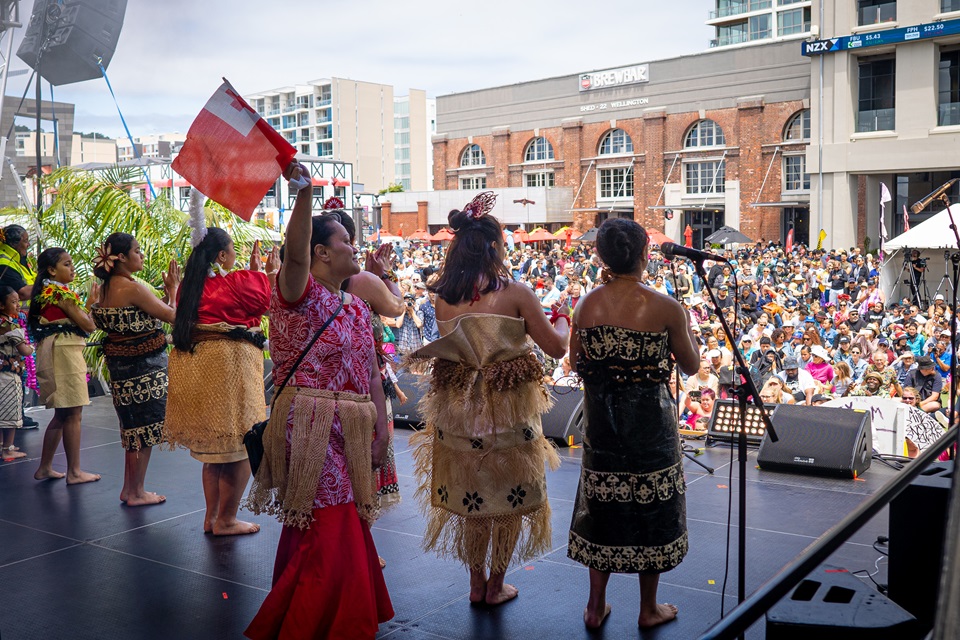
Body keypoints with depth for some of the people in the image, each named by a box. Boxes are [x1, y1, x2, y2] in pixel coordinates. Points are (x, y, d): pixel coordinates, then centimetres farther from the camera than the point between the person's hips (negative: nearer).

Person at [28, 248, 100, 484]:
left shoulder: (45, 291, 15)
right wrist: (94, 301, -2)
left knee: (62, 414, 16)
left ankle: (45, 468, 21)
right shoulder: (62, 293, -13)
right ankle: (74, 472, 0)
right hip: (65, 352, -10)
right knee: (73, 413, -4)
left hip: (51, 353, 10)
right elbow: (89, 325, -13)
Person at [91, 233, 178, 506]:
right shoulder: (134, 289, -20)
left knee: (135, 428, 19)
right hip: (144, 368, -9)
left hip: (120, 366, 9)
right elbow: (173, 316, -17)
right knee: (145, 430, 2)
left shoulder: (106, 288, 8)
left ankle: (129, 488, 27)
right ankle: (136, 493, 12)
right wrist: (173, 289, -2)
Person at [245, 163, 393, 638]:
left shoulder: (357, 309, 15)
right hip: (311, 429, -8)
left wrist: (381, 432, 9)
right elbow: (295, 253, -31)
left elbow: (372, 374, 15)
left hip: (351, 433, 8)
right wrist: (304, 194, -45)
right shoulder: (299, 292, -8)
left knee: (346, 529, 18)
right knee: (326, 534, -5)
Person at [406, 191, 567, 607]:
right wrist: (560, 320, 11)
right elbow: (556, 348, -10)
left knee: (471, 494, 19)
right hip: (508, 409, -4)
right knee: (511, 495, 14)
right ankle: (496, 585, 24)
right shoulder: (514, 293, -14)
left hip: (458, 410, 4)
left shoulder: (443, 297, -2)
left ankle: (476, 582, 30)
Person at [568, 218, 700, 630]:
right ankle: (649, 609, 28)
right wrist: (684, 327, 12)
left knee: (601, 506, 15)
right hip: (649, 421, -3)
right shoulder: (666, 309, -14)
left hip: (600, 420, 3)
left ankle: (596, 607, 27)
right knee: (651, 509, 13)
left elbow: (576, 365, 6)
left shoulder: (585, 306, -4)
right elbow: (691, 366, -2)